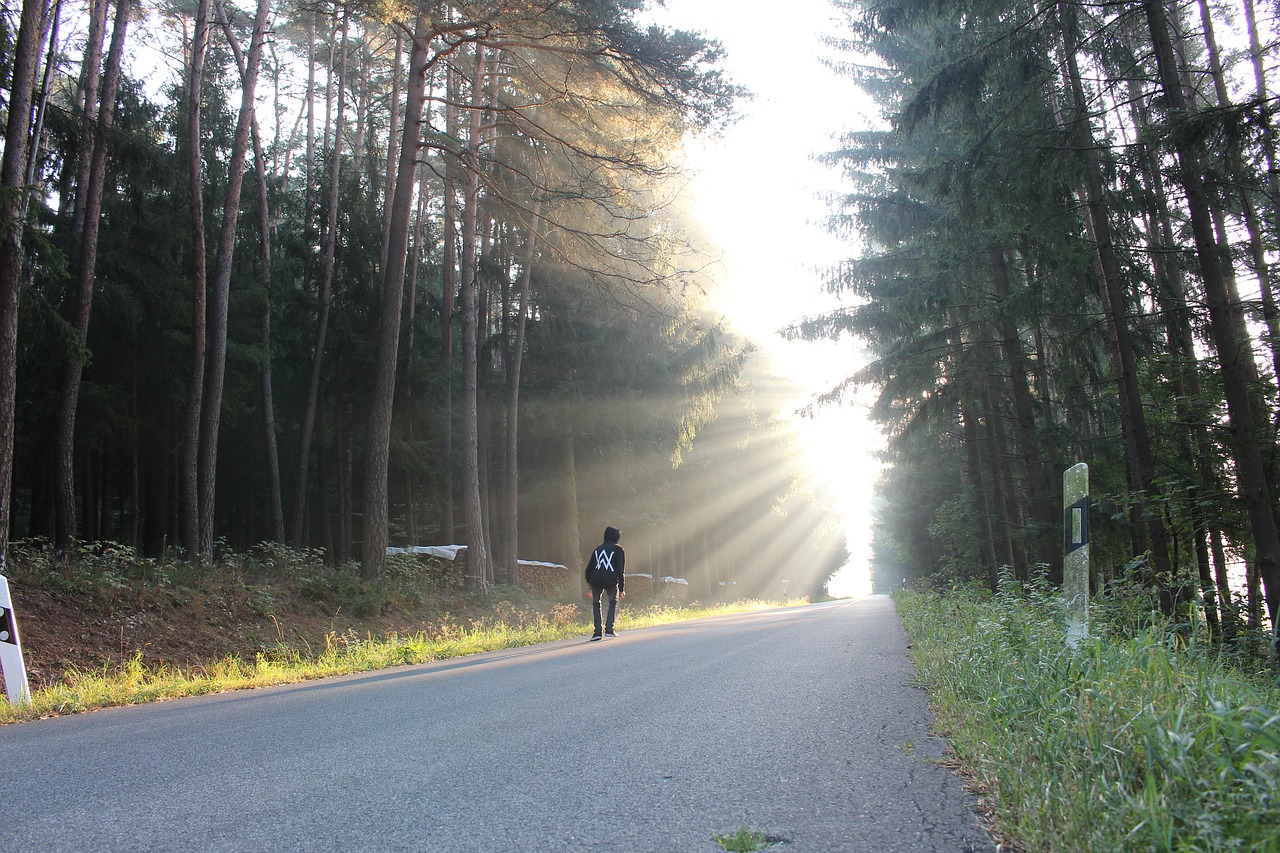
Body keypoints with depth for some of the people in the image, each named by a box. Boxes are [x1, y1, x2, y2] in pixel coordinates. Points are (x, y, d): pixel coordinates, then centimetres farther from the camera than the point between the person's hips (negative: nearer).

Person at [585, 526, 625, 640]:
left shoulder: (597, 550, 23)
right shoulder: (618, 549, 12)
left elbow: (588, 570, 23)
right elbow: (620, 570, 4)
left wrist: (591, 585, 30)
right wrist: (621, 589, 7)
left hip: (596, 581, 2)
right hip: (611, 581, -2)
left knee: (596, 604, 20)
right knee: (613, 603, 21)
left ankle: (598, 632, 8)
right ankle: (609, 629, 9)